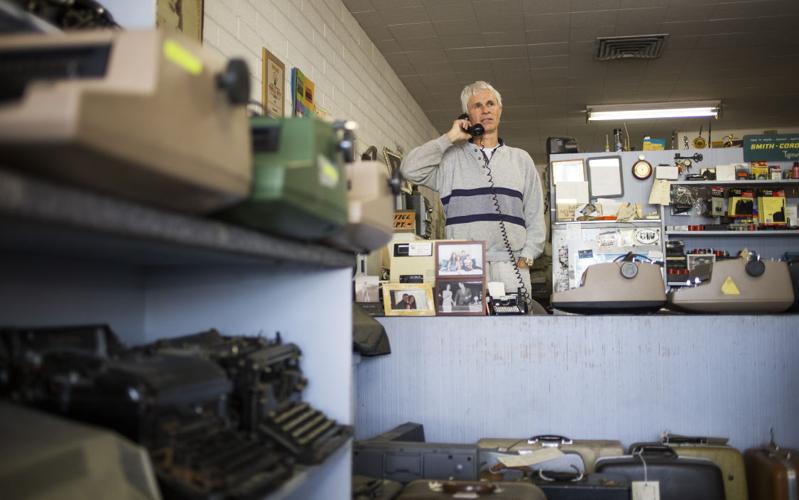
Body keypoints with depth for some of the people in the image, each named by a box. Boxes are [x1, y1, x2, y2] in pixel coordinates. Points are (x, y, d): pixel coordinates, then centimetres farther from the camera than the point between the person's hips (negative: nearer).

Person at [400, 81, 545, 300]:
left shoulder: (520, 159, 19)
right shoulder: (451, 158, 11)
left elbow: (535, 216, 16)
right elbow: (410, 169, -6)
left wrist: (526, 257, 3)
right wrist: (450, 138, 0)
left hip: (511, 267, 2)